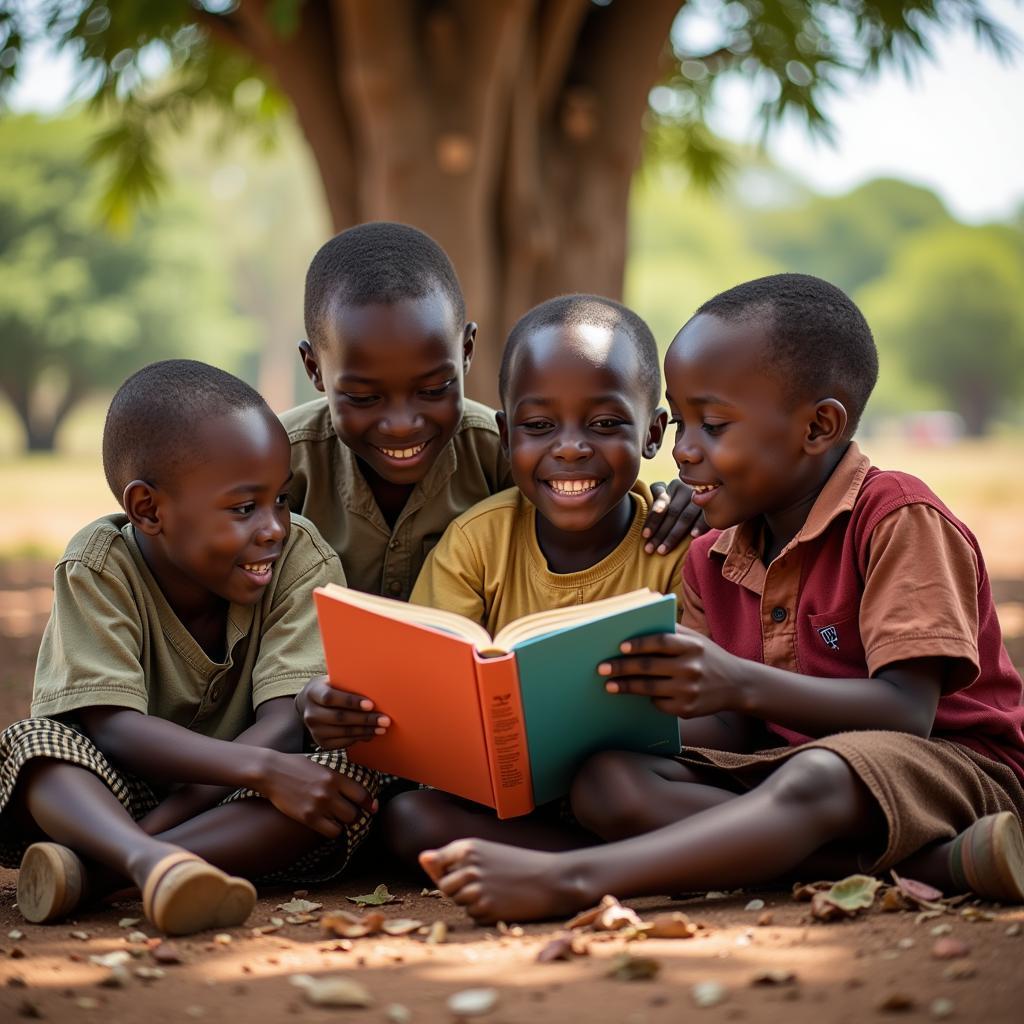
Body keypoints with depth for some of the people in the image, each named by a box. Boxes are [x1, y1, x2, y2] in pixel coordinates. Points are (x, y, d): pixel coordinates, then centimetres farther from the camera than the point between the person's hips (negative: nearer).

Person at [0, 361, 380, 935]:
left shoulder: (302, 560, -10)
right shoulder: (100, 568, -13)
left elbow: (286, 722, -19)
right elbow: (112, 726, -25)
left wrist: (164, 819, -32)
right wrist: (260, 768, -39)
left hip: (233, 804, 1)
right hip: (119, 795, -1)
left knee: (351, 778, -28)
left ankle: (89, 869, -38)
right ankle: (154, 865, -56)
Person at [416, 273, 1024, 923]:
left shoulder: (897, 517, -9)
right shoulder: (712, 563, 12)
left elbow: (908, 712, -19)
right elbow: (738, 733, 6)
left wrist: (740, 684, -32)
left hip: (954, 764, -6)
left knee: (817, 778, -41)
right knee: (608, 782, -21)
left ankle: (571, 878, -52)